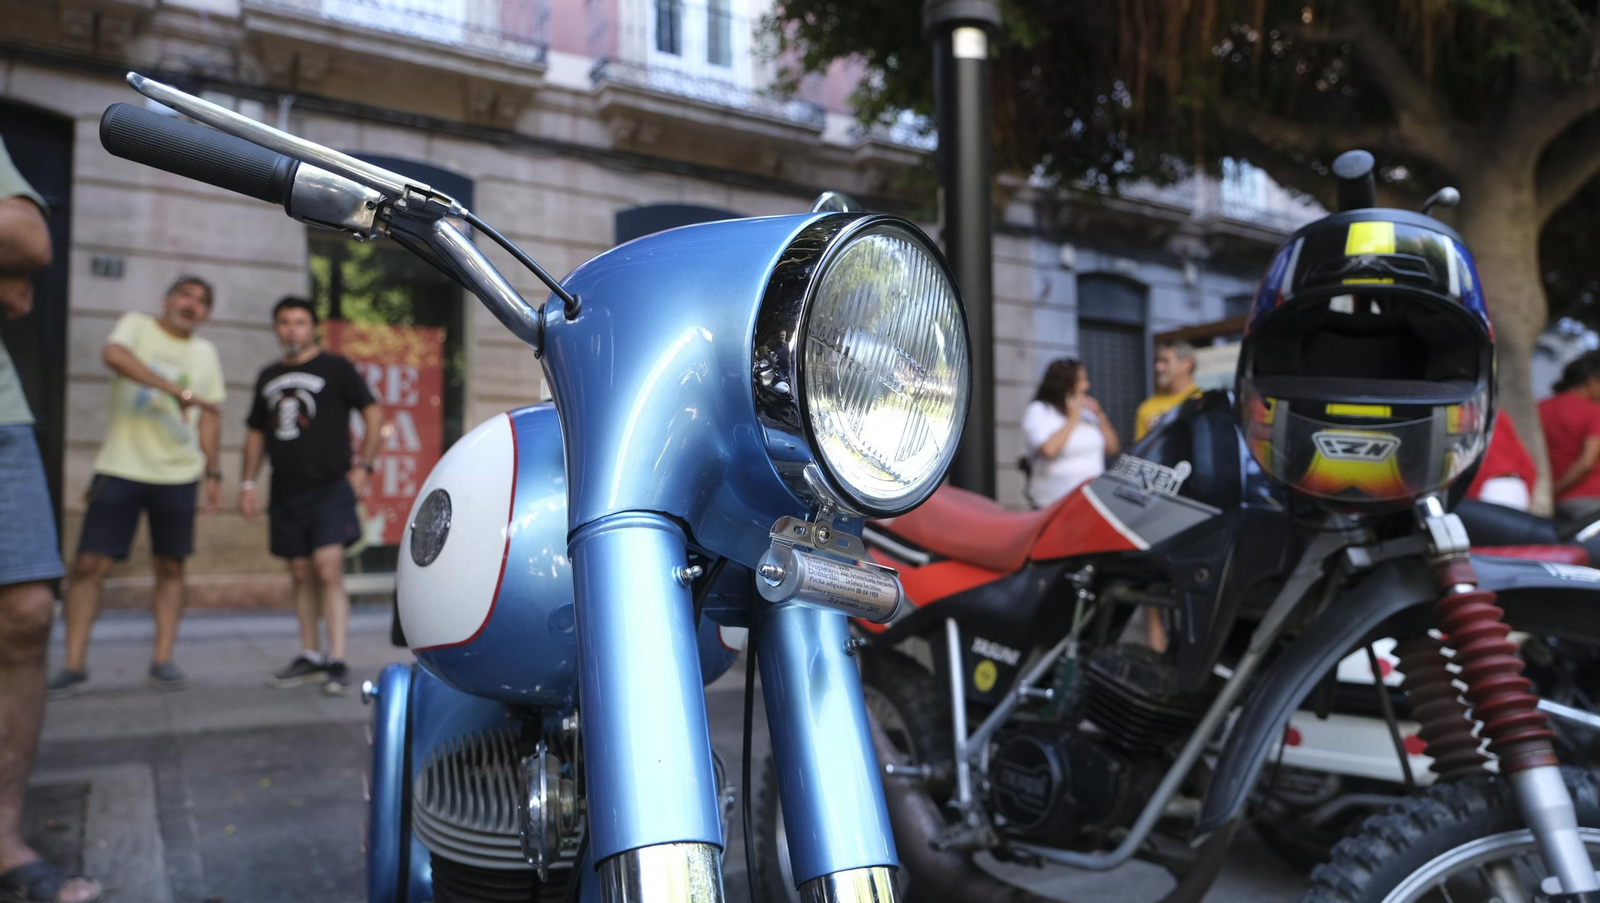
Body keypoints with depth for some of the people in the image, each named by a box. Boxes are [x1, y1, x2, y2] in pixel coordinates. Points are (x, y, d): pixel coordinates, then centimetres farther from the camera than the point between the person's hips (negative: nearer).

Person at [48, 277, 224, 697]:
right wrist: (178, 389, -27)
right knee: (89, 564, -5)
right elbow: (113, 354, -22)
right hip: (120, 469, -3)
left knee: (171, 567, 4)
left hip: (178, 475, 3)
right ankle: (74, 665, 4)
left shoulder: (206, 353, 12)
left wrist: (213, 469, 10)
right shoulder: (136, 325, 1)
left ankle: (162, 661, 12)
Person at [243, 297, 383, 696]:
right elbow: (256, 432, 22)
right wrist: (247, 483, 15)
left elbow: (374, 413, -1)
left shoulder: (335, 368, 1)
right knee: (302, 575, 9)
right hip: (286, 493, 6)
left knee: (328, 570, -14)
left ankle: (337, 662, -13)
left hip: (330, 487, -5)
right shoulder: (269, 377, 17)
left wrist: (362, 466, -8)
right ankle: (310, 656, 18)